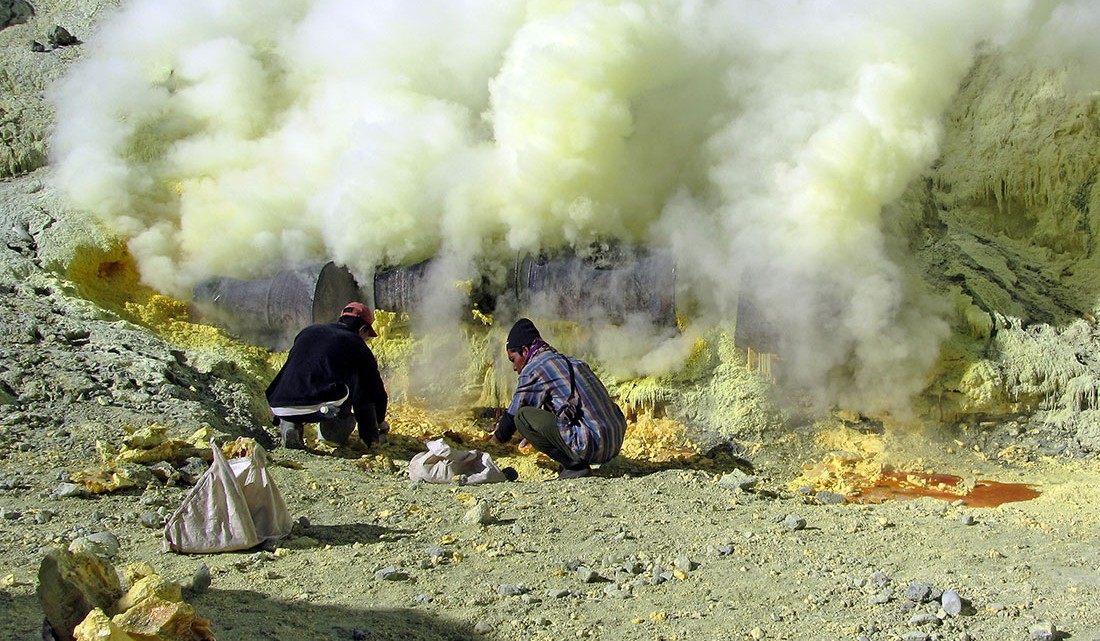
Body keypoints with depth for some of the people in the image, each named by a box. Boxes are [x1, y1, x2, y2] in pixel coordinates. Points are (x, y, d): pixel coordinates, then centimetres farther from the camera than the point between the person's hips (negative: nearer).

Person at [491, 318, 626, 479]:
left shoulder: (533, 369, -3)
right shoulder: (571, 361, 22)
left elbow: (512, 415, 7)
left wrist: (500, 435, 29)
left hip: (590, 448, -9)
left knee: (522, 416, -3)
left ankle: (574, 465, -3)